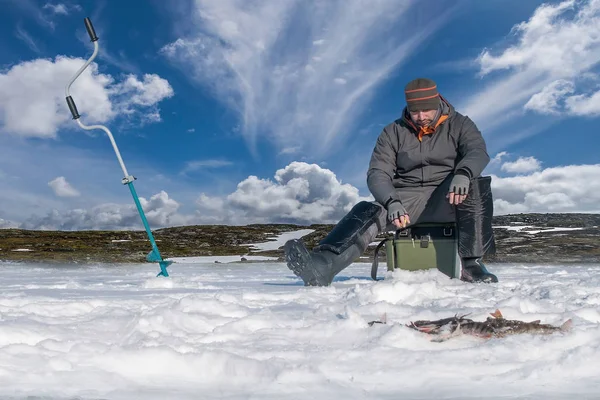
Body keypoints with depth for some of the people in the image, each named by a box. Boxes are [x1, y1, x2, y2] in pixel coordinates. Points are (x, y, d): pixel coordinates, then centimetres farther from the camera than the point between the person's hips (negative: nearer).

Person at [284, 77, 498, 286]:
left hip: (449, 197, 0)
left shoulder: (459, 124, 6)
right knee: (369, 212, -28)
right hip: (407, 198, 0)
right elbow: (378, 173, -3)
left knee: (477, 187, -32)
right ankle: (322, 265, -49)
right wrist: (392, 202, -24)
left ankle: (471, 263, -28)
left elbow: (478, 151, -11)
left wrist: (463, 173, -36)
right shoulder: (393, 132, 7)